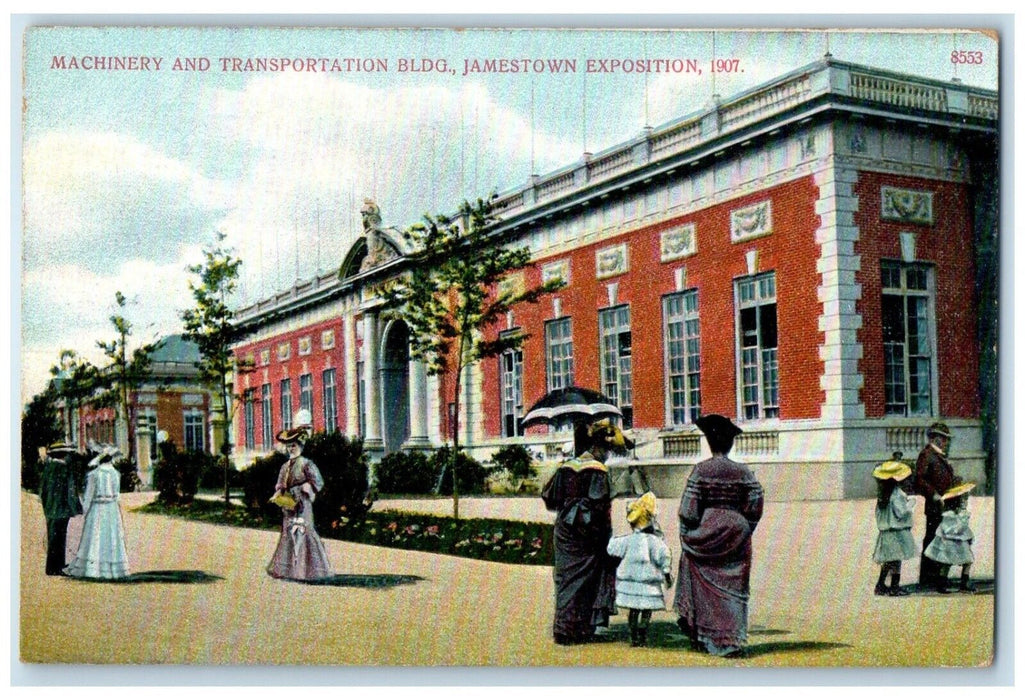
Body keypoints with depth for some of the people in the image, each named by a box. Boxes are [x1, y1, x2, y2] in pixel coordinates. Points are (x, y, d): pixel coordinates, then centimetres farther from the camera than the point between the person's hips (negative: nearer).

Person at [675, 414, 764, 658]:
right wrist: (745, 529, 11)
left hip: (707, 530, -2)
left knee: (705, 587, 13)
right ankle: (733, 639, 2)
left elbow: (689, 506, -9)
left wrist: (686, 537, 0)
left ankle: (703, 637, 17)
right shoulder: (742, 472, 0)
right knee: (734, 588, 7)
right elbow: (756, 502, 0)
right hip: (736, 532, 2)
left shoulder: (701, 470, -8)